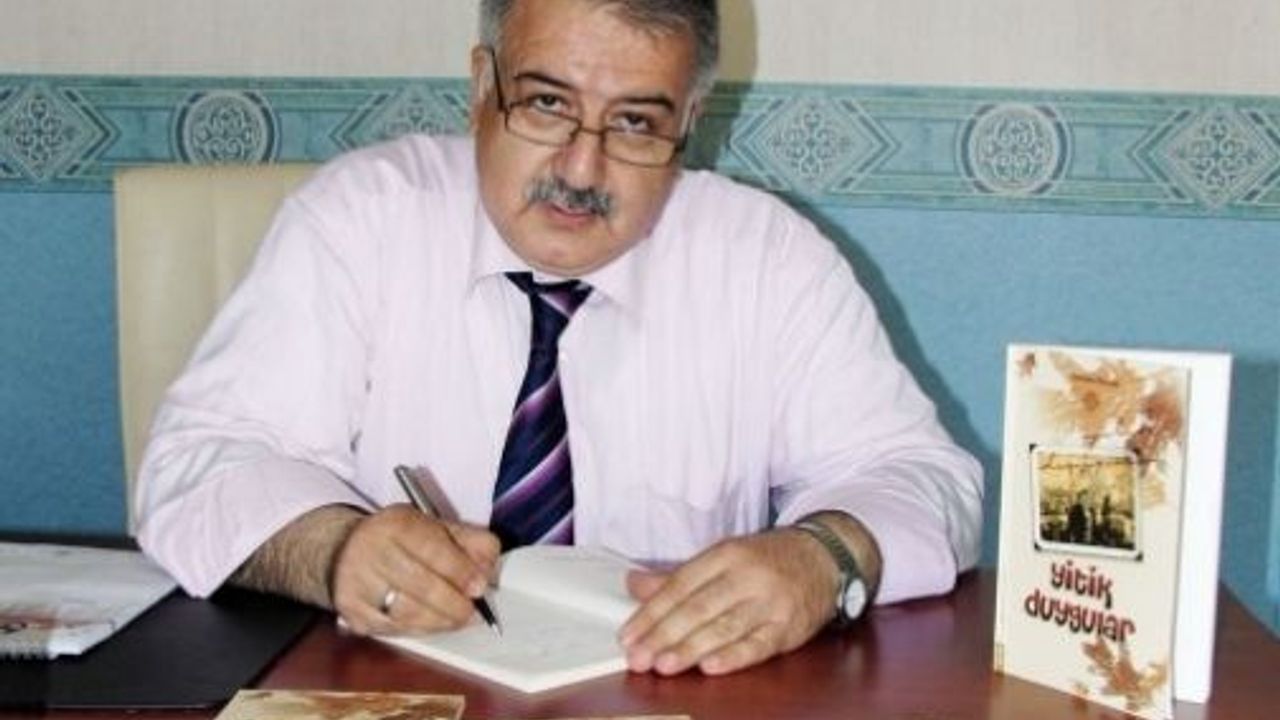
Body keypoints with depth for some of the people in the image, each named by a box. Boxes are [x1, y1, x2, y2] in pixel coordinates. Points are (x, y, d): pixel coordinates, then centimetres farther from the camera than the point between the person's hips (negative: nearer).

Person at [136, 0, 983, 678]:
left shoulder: (770, 256, -2)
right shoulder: (357, 217, -4)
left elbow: (915, 474, -3)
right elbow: (207, 458, -7)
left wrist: (821, 559, -25)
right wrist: (335, 546, -28)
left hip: (679, 691, 2)